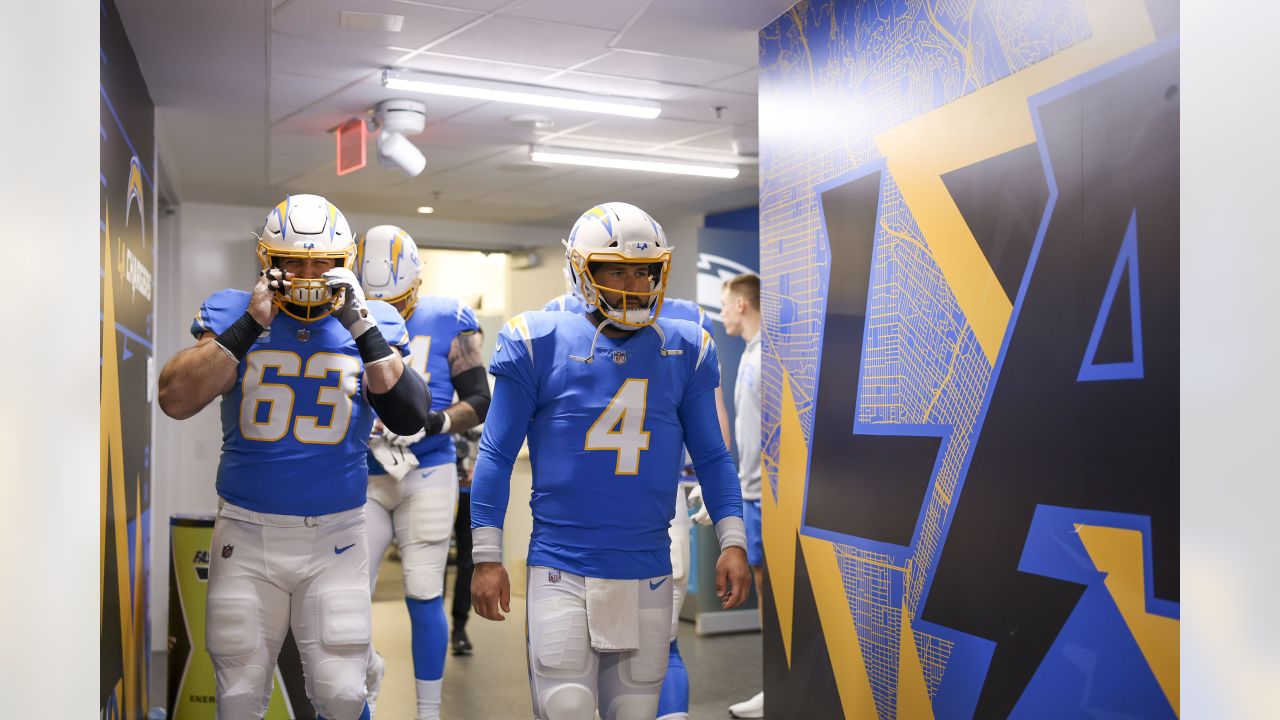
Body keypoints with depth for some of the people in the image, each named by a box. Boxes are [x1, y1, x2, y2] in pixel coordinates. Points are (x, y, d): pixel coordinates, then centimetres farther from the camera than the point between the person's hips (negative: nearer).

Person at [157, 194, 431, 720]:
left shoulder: (371, 323, -1)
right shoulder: (233, 313, -1)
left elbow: (410, 418, -13)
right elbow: (175, 401, -14)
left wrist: (362, 329, -19)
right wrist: (249, 326, -19)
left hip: (334, 539, 0)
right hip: (247, 535, 1)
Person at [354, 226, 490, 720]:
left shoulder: (448, 321, -2)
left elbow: (479, 401, -3)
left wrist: (430, 423, -19)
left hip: (428, 474, -2)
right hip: (365, 476, 2)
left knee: (424, 597, 2)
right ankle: (370, 670, 33)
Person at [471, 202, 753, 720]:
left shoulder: (684, 351, 5)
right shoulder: (541, 344, -4)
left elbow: (711, 457, 11)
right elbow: (497, 455, 0)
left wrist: (732, 541, 1)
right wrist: (486, 558, -3)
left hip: (648, 574, 3)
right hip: (562, 572, -3)